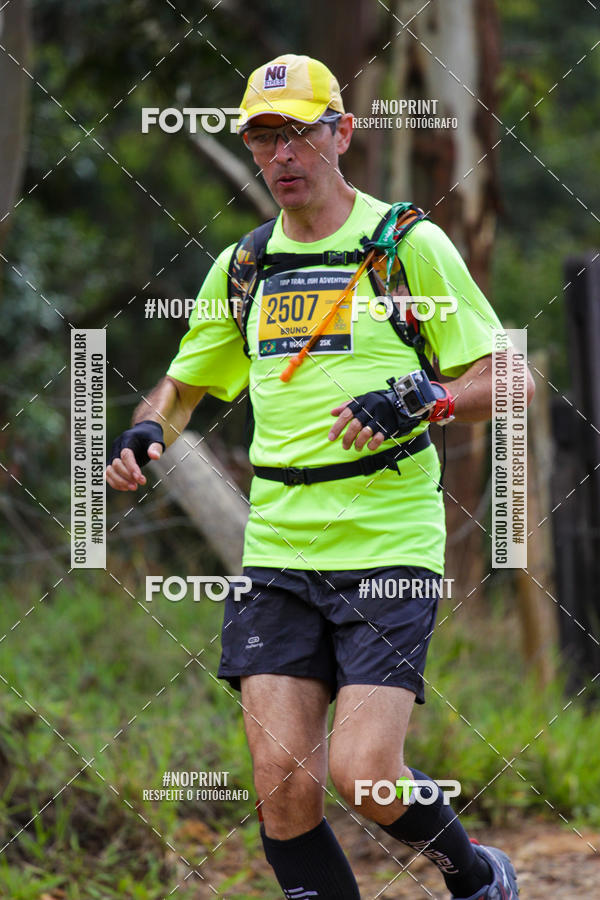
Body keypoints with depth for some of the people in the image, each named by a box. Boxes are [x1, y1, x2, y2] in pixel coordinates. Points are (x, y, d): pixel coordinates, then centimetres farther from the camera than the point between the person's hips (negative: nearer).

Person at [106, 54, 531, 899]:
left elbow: (508, 378, -2)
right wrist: (146, 431, 2)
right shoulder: (241, 266, 14)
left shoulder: (410, 244, -1)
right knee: (282, 781, -7)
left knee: (362, 773, -12)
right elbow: (184, 384, 24)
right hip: (277, 551, 4)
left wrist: (421, 401, -20)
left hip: (390, 548, -4)